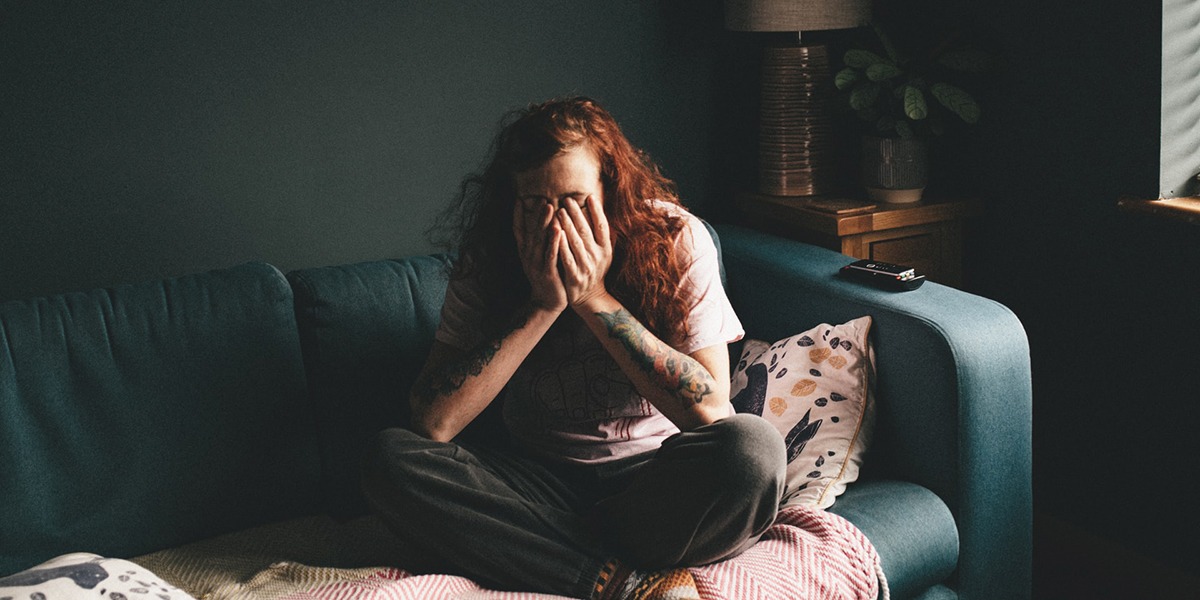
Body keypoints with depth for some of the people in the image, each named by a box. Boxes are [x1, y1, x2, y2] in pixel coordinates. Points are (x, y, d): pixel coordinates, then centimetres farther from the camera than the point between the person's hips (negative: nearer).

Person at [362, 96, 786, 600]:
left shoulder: (675, 240, -9)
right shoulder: (487, 261, -6)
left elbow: (711, 409, -18)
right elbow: (433, 423, -15)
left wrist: (594, 298, -21)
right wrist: (541, 305, -21)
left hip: (652, 478, -1)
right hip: (544, 486, 2)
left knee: (754, 448, -33)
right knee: (391, 460, -23)